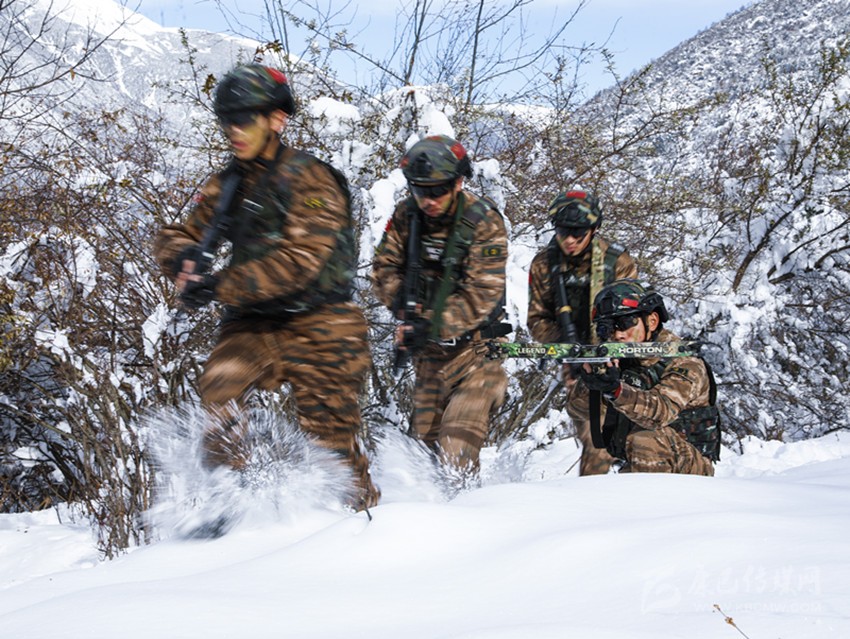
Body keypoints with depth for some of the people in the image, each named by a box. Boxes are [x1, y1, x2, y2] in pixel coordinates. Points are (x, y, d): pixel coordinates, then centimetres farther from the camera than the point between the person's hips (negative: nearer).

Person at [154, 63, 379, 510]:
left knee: (329, 438, 1)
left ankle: (365, 508, 24)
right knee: (218, 389, -24)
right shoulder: (227, 185, 11)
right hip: (253, 323, 5)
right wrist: (184, 255, -10)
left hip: (317, 325, -5)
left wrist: (220, 287, -26)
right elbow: (178, 236, 17)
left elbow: (299, 260, -22)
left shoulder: (310, 180, -11)